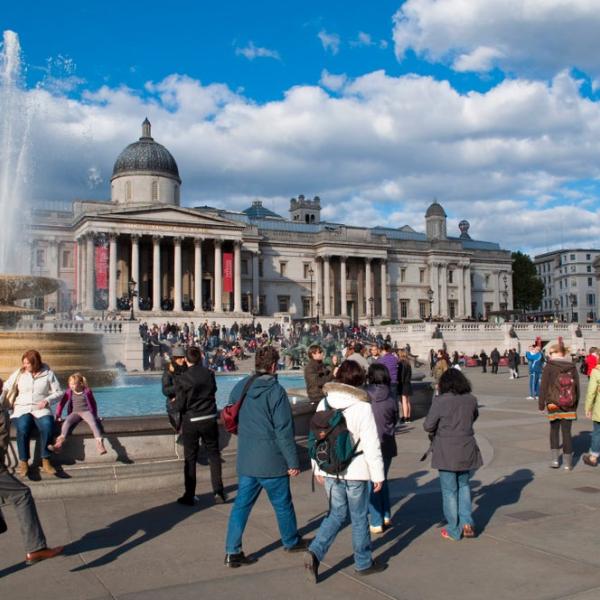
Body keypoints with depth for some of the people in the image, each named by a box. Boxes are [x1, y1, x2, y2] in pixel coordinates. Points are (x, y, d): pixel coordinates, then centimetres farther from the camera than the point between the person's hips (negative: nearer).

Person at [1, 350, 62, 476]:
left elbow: (58, 392, 7)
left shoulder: (48, 373, 5)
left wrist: (47, 400, -11)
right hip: (22, 408, 1)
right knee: (23, 428, -33)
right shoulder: (19, 373, 9)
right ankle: (23, 462, -20)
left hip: (41, 408, -1)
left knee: (48, 426, -33)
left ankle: (45, 461, -21)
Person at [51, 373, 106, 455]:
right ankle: (60, 442, -43)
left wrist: (95, 415, 13)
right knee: (67, 421, -29)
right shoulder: (69, 392, 4)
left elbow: (93, 403, 11)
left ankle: (99, 442, -47)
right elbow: (62, 403, 9)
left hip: (86, 411, -2)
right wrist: (57, 415, 4)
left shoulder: (87, 391, 0)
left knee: (93, 422, -32)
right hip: (75, 412, 2)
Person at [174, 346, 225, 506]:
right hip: (209, 419, 2)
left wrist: (173, 403, 10)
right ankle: (218, 492, 9)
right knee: (214, 455, 13)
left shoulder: (182, 379, -12)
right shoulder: (209, 374, -3)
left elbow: (180, 406, -11)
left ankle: (189, 496, 13)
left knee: (190, 459, 8)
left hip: (191, 421, -2)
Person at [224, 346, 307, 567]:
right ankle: (291, 541, 32)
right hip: (272, 460, -5)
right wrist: (293, 462, -10)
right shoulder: (275, 391, -16)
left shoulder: (240, 388, 2)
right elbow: (284, 431, -17)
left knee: (242, 504, 10)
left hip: (245, 460, 5)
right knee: (282, 503, 14)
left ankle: (232, 551, 8)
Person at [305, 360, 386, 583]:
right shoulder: (362, 407, -14)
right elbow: (371, 445, -14)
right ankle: (364, 562, 26)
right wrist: (378, 474, -5)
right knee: (359, 517, 11)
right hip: (356, 472, -4)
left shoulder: (324, 404, 0)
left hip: (330, 470, 4)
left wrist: (318, 468, 17)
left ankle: (315, 552, 1)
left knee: (336, 513, 17)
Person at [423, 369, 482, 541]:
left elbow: (428, 425, -13)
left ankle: (454, 530, 15)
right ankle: (467, 522, 13)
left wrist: (435, 434, 7)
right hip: (467, 449, 4)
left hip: (446, 452, -4)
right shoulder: (471, 400, -2)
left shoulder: (440, 401, -16)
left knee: (449, 490, 8)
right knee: (464, 485, 22)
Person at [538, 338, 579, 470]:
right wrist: (575, 405, 15)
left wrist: (541, 404, 1)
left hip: (553, 405, -2)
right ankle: (567, 463, 12)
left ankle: (555, 459, 12)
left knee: (554, 430, 15)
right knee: (566, 432, 8)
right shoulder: (572, 367, -1)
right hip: (569, 407, 2)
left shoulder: (549, 367, -11)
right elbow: (577, 388, 6)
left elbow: (543, 387, -9)